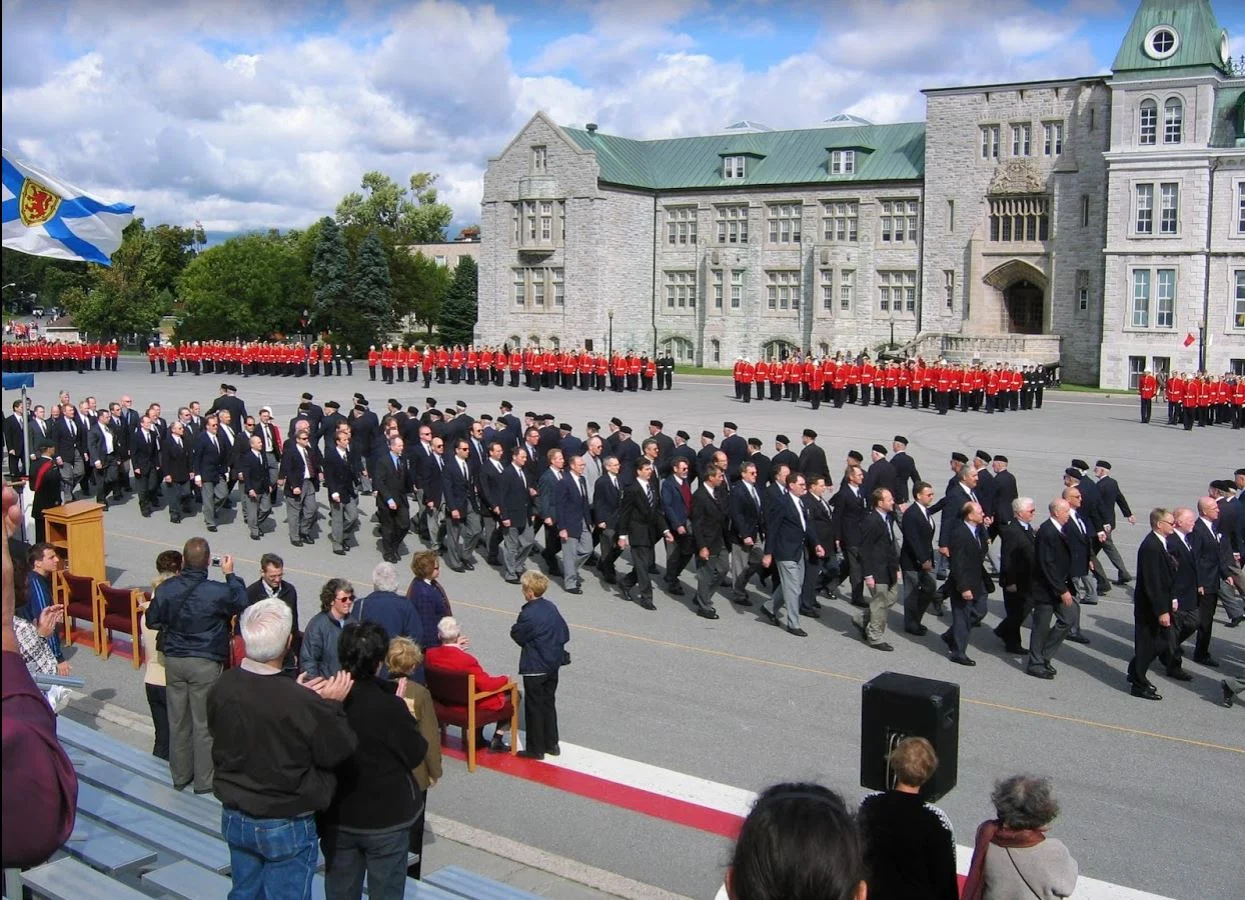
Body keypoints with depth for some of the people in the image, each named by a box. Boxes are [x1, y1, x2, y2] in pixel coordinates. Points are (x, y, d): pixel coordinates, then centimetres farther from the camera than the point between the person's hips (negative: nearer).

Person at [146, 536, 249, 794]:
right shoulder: (219, 591, -18)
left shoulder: (165, 589, -7)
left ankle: (179, 775, 30)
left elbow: (152, 621, 5)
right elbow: (241, 603, 2)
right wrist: (230, 575, 11)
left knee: (177, 721, 16)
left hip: (173, 660, 4)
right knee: (204, 723, 7)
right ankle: (204, 780, 16)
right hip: (205, 663, -4)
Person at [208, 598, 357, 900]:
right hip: (287, 827, -5)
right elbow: (337, 751, -17)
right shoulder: (303, 703, -30)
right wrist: (332, 705, -4)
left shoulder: (222, 688, -13)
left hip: (234, 818, 5)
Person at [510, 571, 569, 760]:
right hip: (553, 664, 7)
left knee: (534, 707, 4)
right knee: (549, 704, 18)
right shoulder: (551, 607, 1)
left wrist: (515, 628, 7)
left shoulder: (528, 614, -22)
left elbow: (518, 636, -10)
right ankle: (551, 744, 26)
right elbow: (565, 633, 6)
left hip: (534, 668, -7)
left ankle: (535, 749, 12)